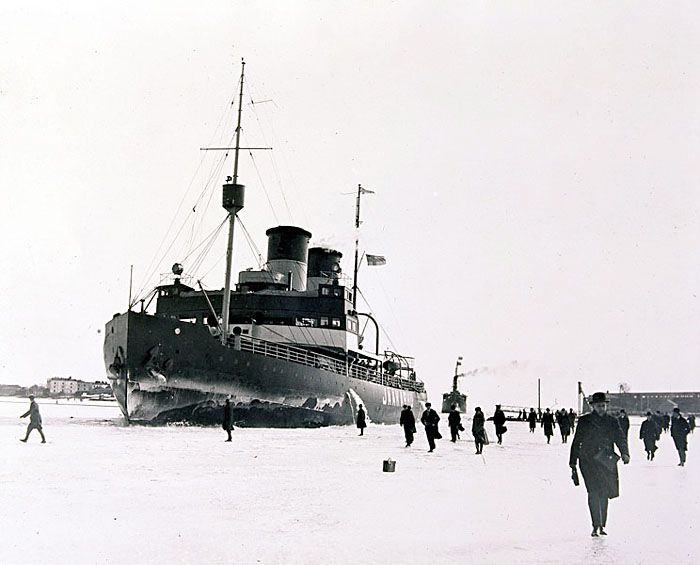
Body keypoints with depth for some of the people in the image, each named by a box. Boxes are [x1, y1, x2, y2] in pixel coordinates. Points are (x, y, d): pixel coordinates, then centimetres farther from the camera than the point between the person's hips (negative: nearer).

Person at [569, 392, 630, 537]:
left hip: (606, 461, 3)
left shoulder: (612, 421, 11)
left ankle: (602, 526, 19)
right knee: (594, 491, -15)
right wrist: (573, 462, 6)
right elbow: (576, 441, 8)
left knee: (604, 493, 5)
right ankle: (596, 526, -15)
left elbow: (620, 438, 3)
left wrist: (625, 453, -16)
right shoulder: (584, 421, 5)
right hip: (588, 460, -2)